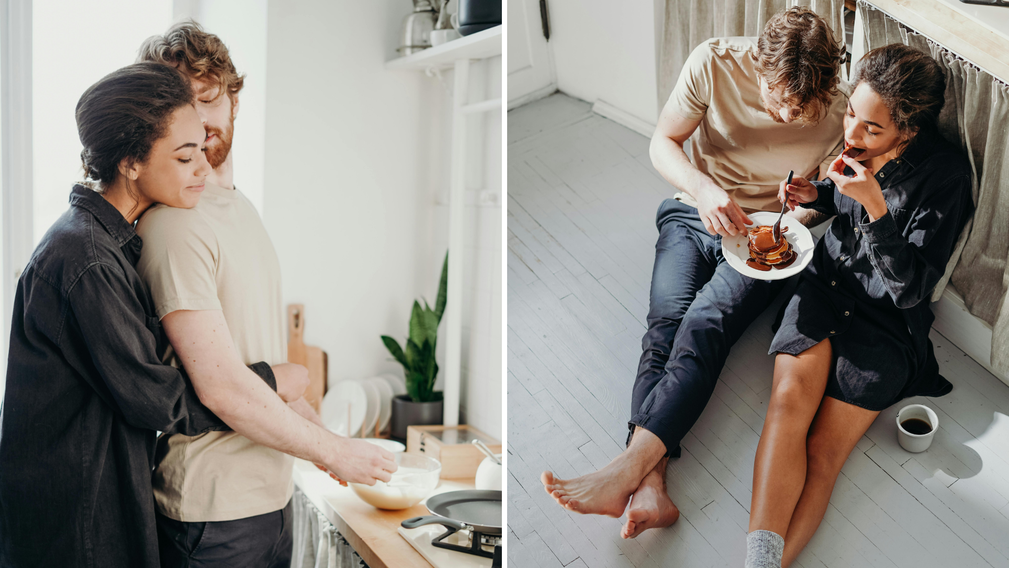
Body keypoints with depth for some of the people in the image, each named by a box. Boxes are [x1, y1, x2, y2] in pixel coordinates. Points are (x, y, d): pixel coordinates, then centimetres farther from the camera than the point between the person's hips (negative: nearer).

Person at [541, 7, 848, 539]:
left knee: (706, 322, -29)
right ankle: (650, 487, -39)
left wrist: (795, 221, -17)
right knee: (666, 320, -25)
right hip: (693, 215, 2)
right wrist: (702, 188, -24)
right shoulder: (715, 62, -14)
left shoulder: (835, 114, -13)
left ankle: (625, 471, -40)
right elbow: (663, 143, -5)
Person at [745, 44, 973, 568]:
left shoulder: (944, 173, -14)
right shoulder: (854, 146, 0)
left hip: (886, 318, -3)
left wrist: (875, 206, -27)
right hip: (825, 284, 3)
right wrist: (817, 196, 2)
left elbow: (908, 288, -17)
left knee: (822, 454, -19)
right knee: (790, 398, -26)